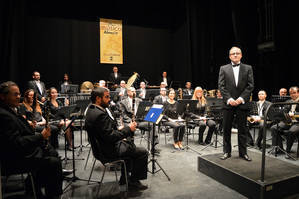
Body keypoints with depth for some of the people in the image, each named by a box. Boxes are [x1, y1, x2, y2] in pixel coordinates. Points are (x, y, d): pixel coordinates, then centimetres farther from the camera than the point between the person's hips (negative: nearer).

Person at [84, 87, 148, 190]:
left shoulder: (92, 109, 5)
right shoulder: (99, 114, -28)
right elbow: (110, 137, -29)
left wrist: (118, 128, 1)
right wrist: (128, 129, -20)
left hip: (102, 144, 11)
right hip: (109, 150, -11)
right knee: (142, 152, -4)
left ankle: (125, 177, 35)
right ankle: (133, 181, 13)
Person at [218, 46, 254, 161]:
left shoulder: (248, 68, 8)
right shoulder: (223, 69, 6)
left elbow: (250, 85, 1)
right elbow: (221, 86, -1)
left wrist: (241, 98, -11)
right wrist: (229, 99, -12)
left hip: (242, 103, 0)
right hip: (228, 103, 0)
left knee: (242, 129, 7)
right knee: (226, 129, 6)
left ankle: (243, 152, 19)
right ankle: (227, 152, 18)